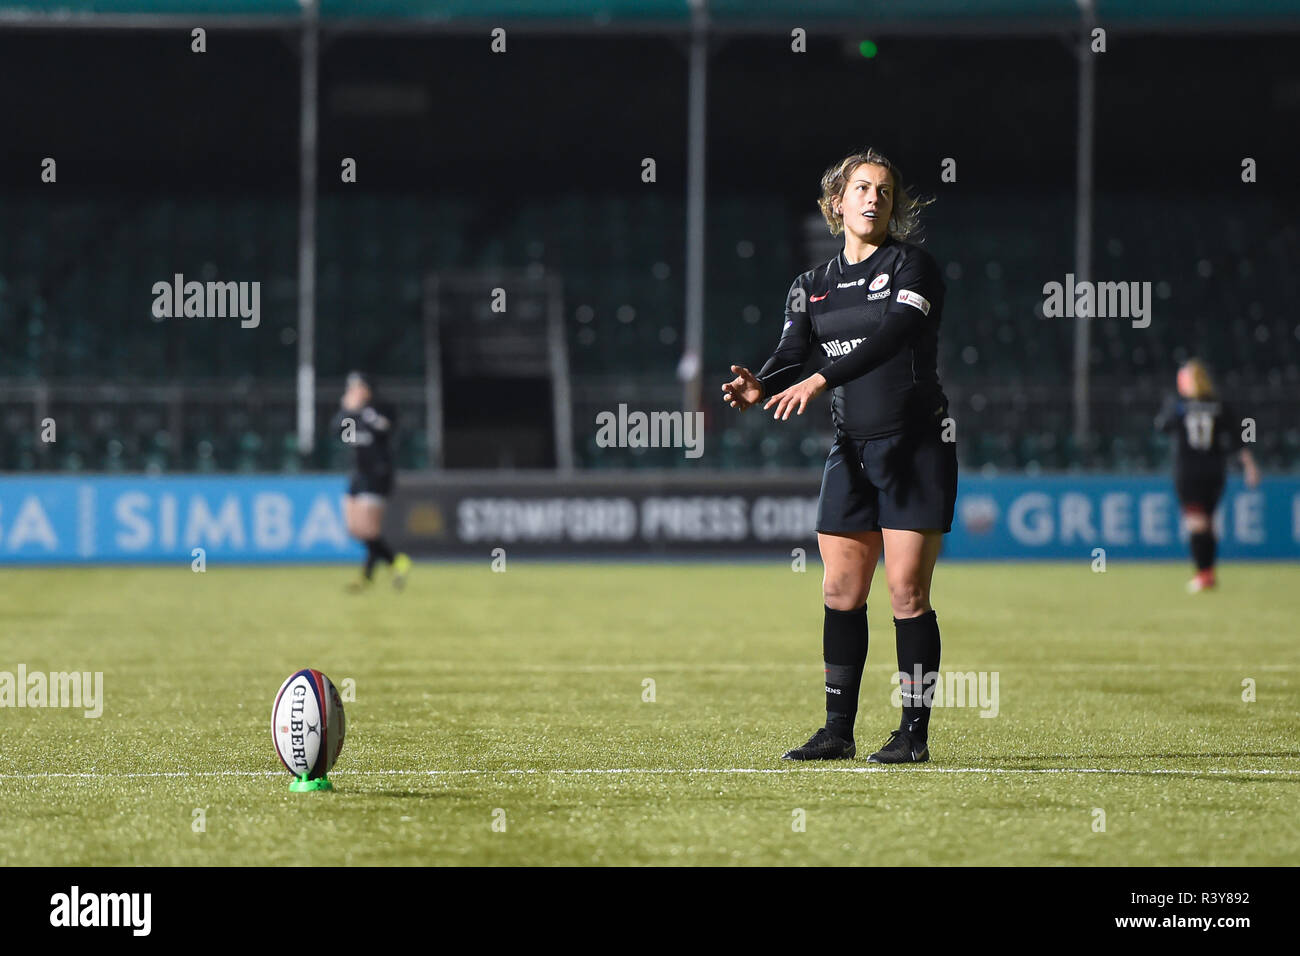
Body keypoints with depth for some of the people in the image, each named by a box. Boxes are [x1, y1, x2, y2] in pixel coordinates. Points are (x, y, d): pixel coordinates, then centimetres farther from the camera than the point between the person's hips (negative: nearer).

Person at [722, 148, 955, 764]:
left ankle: (915, 732, 0)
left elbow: (891, 335, -21)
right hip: (852, 450, 5)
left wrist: (822, 379, -33)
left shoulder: (912, 266, -4)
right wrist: (760, 387, -26)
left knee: (907, 590, -7)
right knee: (840, 591, 4)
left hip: (916, 445, -5)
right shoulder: (814, 287, 10)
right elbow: (791, 354, -2)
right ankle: (838, 731, 11)